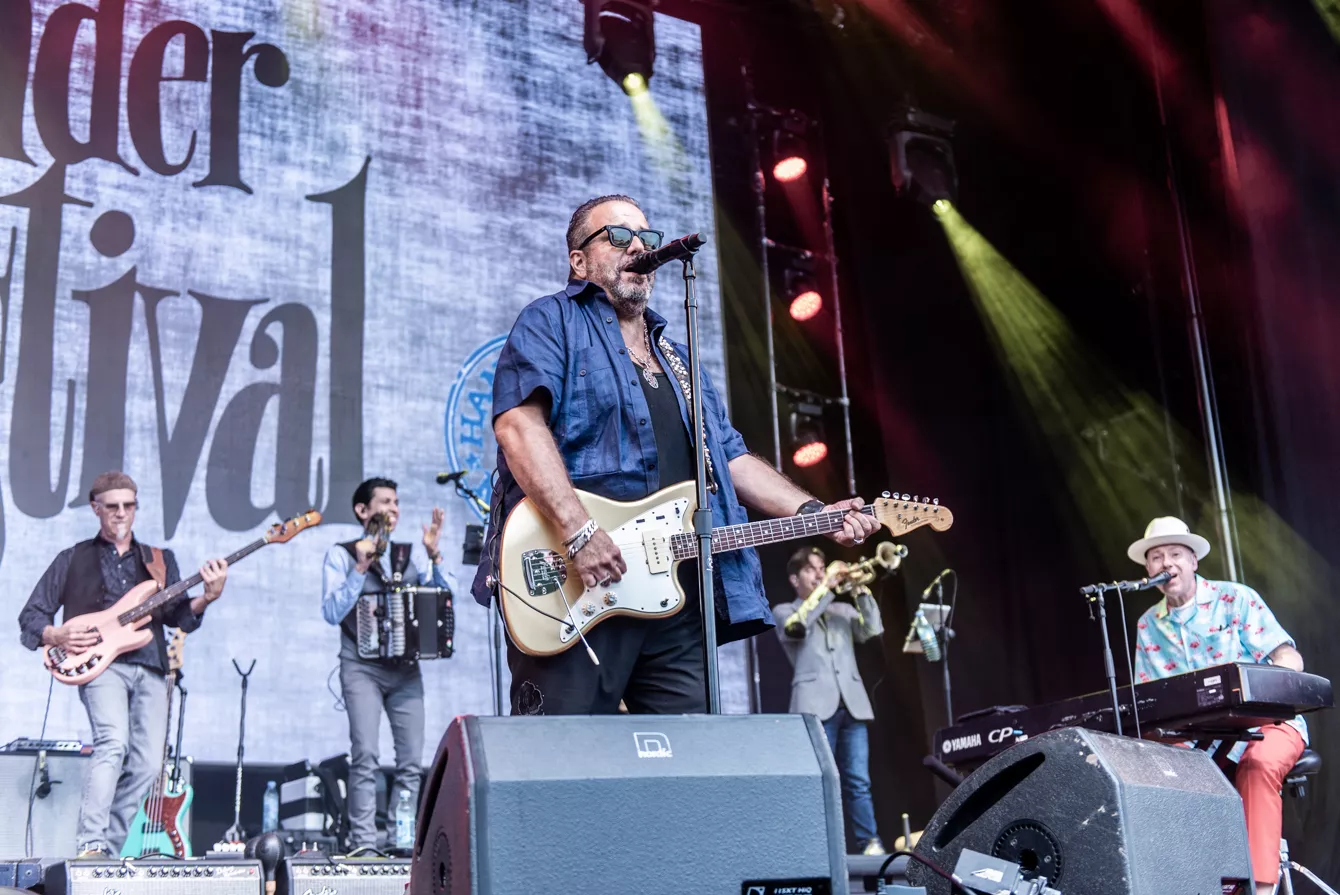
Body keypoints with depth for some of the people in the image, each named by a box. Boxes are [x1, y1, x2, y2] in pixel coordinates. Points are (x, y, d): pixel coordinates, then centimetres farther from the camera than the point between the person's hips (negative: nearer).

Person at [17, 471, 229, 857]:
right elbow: (30, 616, 14)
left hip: (151, 668, 4)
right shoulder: (72, 560, 15)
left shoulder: (160, 561, 21)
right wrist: (56, 636, -7)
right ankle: (90, 845, -27)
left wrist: (207, 598, -11)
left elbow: (180, 617, 10)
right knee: (113, 743, -27)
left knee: (147, 765, -5)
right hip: (100, 664, -3)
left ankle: (112, 848, 6)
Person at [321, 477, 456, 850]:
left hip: (405, 669, 4)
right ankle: (364, 844, -11)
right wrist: (361, 568, -14)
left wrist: (435, 555, -5)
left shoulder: (407, 557, 15)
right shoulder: (341, 555, 5)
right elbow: (332, 612, -7)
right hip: (362, 668, -4)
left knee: (411, 760, -2)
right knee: (365, 756, -15)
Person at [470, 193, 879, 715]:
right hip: (576, 593, -7)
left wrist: (815, 513, 11)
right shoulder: (551, 324, 4)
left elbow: (732, 459, 26)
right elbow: (519, 423, -12)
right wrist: (579, 531, -23)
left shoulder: (678, 360, 28)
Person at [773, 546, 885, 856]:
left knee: (858, 781, -1)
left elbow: (873, 630, 7)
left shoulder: (843, 610, 24)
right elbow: (797, 624, -11)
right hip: (816, 705, -3)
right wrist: (826, 586, -7)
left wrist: (860, 589, 0)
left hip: (851, 703, 3)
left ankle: (870, 844, -1)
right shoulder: (784, 611, 12)